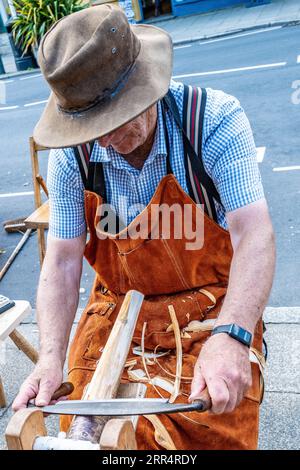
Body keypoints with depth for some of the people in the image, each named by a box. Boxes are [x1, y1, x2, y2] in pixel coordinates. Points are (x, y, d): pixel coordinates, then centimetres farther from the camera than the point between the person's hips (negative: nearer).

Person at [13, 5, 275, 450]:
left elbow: (254, 234, -25)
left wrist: (229, 336, -40)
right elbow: (62, 262, -8)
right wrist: (51, 357, -22)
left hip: (212, 308, -2)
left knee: (212, 433, -16)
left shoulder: (214, 119, -18)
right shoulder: (72, 155, -10)